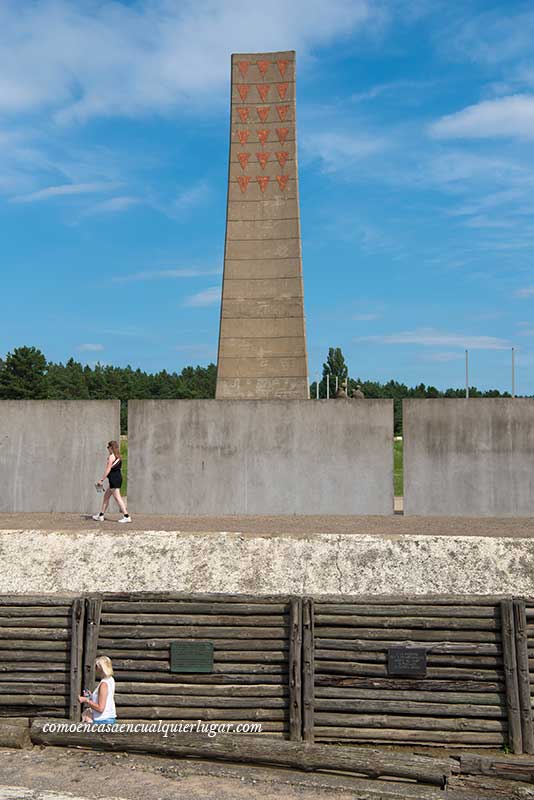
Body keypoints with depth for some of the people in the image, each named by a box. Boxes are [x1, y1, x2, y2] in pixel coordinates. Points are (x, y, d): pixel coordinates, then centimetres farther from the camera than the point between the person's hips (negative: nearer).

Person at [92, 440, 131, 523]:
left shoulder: (111, 456, -12)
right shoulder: (118, 456, 15)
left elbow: (108, 470, -14)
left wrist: (102, 480, -11)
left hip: (114, 478, -10)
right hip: (118, 477, 10)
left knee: (117, 497, -8)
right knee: (106, 495, 17)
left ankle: (127, 516, -11)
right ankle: (101, 516, 24)